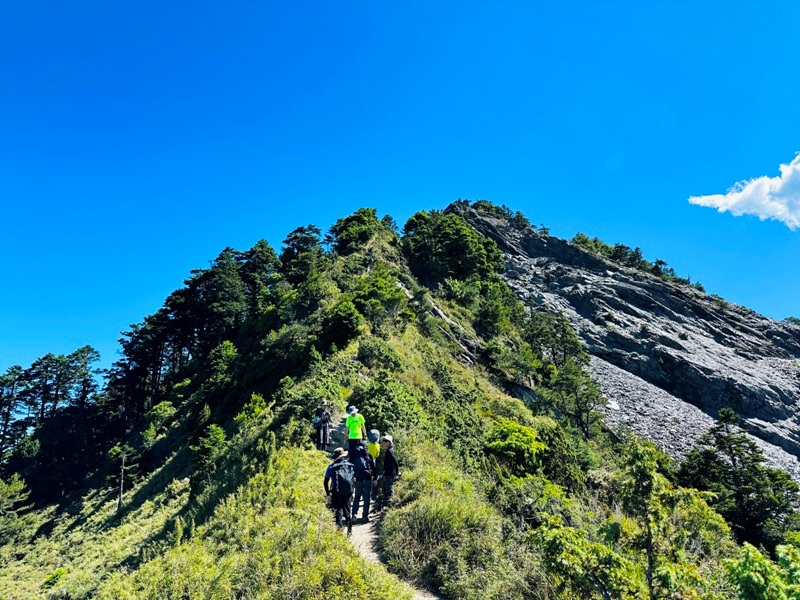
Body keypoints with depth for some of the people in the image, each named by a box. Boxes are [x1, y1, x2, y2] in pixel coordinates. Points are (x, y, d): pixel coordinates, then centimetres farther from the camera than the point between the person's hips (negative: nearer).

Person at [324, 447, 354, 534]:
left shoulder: (331, 467, -3)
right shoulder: (349, 465, 4)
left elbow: (326, 482, -5)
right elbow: (353, 479, 6)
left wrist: (328, 494, 2)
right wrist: (352, 492, 14)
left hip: (336, 493, -3)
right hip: (348, 492, 3)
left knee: (338, 512, 5)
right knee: (347, 511, 17)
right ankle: (349, 530, 24)